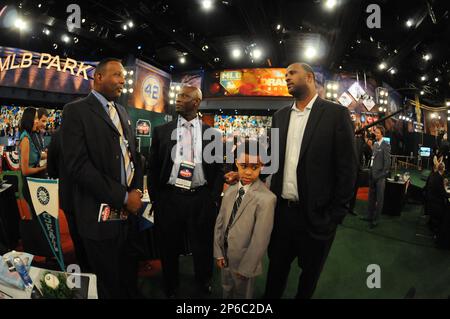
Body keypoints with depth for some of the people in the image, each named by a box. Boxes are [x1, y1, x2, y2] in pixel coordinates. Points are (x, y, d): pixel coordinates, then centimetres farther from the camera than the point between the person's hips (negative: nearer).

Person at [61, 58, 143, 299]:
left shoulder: (122, 111, 14)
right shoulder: (76, 111, -8)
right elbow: (78, 165, -18)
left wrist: (137, 191, 0)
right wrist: (123, 197, -16)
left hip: (129, 210, 6)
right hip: (101, 215, -6)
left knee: (130, 275, 19)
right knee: (109, 282, 12)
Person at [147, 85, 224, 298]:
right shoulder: (162, 131, 2)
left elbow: (219, 170, 5)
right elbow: (152, 168, 5)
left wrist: (213, 200, -2)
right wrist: (155, 200, 1)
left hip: (201, 200, 0)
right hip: (169, 198, 1)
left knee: (203, 249, 13)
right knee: (169, 250, 15)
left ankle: (204, 287, 40)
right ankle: (170, 290, 40)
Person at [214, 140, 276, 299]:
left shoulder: (266, 199, -26)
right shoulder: (230, 190, -3)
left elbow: (260, 239, -22)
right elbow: (220, 222, 2)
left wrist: (245, 267, -15)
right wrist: (218, 253, -1)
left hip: (244, 259, -5)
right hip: (225, 255, 5)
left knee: (242, 294, 21)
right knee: (227, 289, 27)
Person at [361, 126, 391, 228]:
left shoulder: (386, 146, -10)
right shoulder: (374, 144, 12)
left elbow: (387, 162, -13)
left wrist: (383, 174, -15)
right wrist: (370, 170, 10)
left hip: (380, 175, -7)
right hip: (372, 173, 7)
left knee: (379, 198, 4)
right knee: (371, 196, 16)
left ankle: (376, 219, 11)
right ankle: (370, 215, 27)